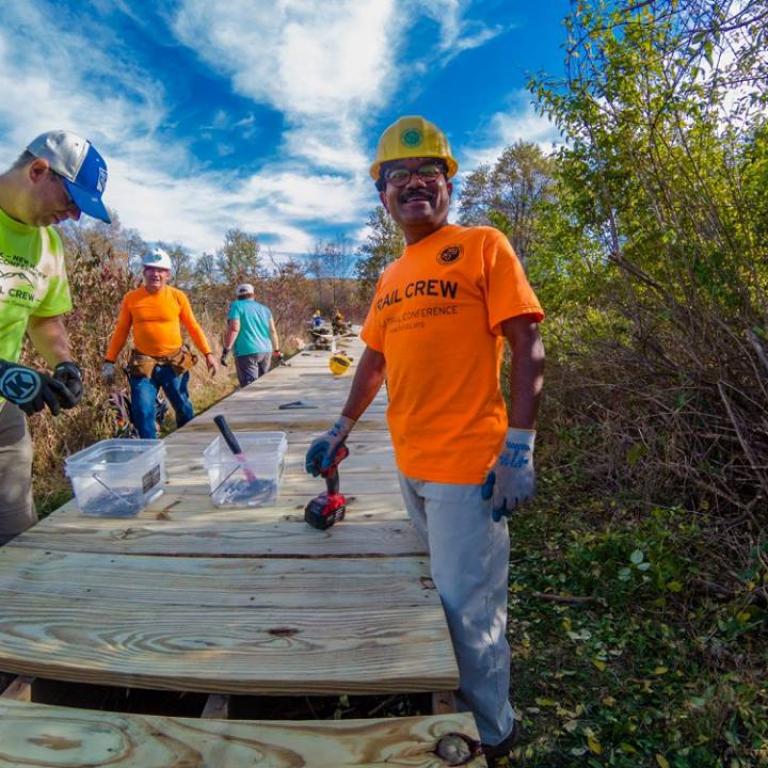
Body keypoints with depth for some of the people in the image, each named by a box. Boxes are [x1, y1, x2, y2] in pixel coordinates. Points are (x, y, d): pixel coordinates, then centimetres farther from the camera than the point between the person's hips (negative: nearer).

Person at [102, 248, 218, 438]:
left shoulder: (178, 296, -4)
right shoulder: (131, 298, -2)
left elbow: (193, 327, 2)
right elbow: (121, 331, 4)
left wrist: (208, 354, -3)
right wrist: (109, 361, 0)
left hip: (174, 363, 0)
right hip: (143, 365, 0)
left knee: (184, 409, 12)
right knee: (143, 412, -3)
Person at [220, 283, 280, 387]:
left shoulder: (236, 306, -1)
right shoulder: (264, 308, 14)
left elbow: (234, 329, -13)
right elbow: (273, 331, 12)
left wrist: (226, 350, -13)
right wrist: (276, 350, 20)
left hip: (246, 352, -6)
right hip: (265, 351, 6)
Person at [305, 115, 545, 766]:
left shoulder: (482, 246, -5)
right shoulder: (390, 277, 14)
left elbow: (527, 349, -11)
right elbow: (375, 357, 19)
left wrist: (519, 448, -18)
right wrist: (341, 430, 15)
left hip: (466, 466, -7)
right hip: (409, 464, 7)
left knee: (467, 610, 3)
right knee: (447, 591, 22)